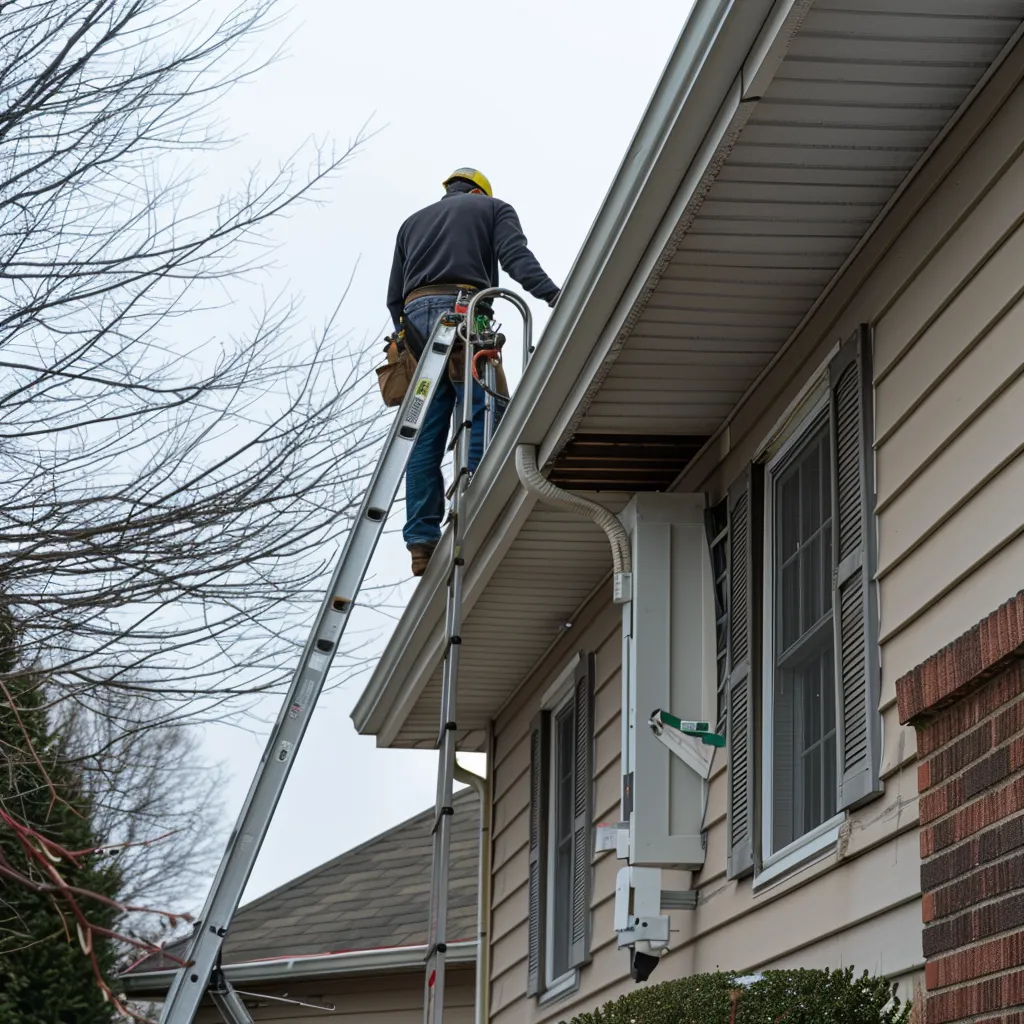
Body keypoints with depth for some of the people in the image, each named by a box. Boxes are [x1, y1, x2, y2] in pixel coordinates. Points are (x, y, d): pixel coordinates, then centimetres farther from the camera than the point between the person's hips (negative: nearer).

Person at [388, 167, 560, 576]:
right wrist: (554, 296, -14)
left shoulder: (412, 223, 32)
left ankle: (422, 542, -9)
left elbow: (394, 296, 24)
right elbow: (517, 258, -2)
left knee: (425, 437, 0)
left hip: (416, 316, 4)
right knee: (482, 426, -10)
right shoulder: (493, 208, 19)